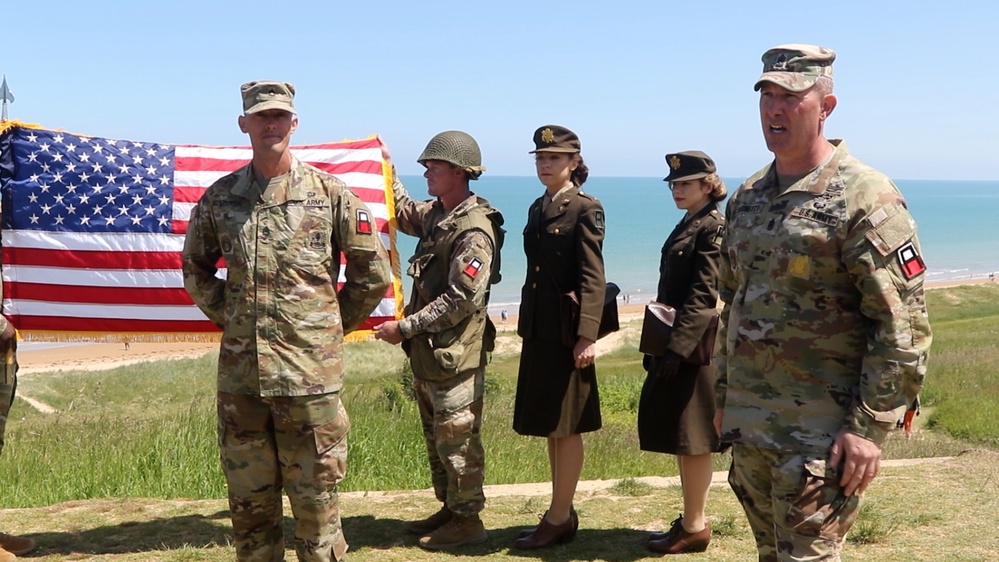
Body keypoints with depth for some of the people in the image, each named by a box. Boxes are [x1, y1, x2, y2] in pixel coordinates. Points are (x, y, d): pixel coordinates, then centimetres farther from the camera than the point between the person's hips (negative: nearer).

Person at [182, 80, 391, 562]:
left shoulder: (328, 192, -1)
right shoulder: (220, 197, 7)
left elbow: (373, 273, 4)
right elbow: (194, 268, 21)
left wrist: (332, 326, 4)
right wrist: (226, 317, 11)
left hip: (310, 372, -3)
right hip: (239, 374, 3)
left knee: (316, 498, 5)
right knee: (249, 499, 13)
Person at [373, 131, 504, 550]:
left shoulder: (474, 231, -20)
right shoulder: (436, 214, 9)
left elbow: (461, 300, -23)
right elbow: (403, 213, 31)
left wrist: (404, 328, -20)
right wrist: (387, 168, 23)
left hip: (455, 356, -10)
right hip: (427, 352, 10)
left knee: (457, 440, 2)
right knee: (436, 437, 18)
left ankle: (467, 520, 14)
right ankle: (449, 508, 31)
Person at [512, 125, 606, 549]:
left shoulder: (585, 209, -9)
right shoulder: (538, 208, 13)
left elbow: (593, 279, -15)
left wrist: (587, 336, -21)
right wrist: (528, 325, 16)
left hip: (567, 333, -8)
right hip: (538, 329, 8)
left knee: (565, 426, 2)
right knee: (549, 426, 14)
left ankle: (558, 519, 12)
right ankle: (562, 512, 26)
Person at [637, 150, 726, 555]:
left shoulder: (715, 227, -13)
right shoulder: (686, 226, 16)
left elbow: (705, 296, -20)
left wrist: (677, 348, -25)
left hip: (695, 347, -10)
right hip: (674, 343, 10)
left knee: (691, 437, -2)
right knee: (678, 435, 15)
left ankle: (694, 528, 8)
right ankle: (692, 518, 26)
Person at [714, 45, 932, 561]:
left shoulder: (865, 198, -13)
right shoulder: (747, 198, 10)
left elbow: (903, 325, -15)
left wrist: (869, 426, -18)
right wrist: (724, 396, 17)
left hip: (817, 432, -7)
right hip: (748, 423, 7)